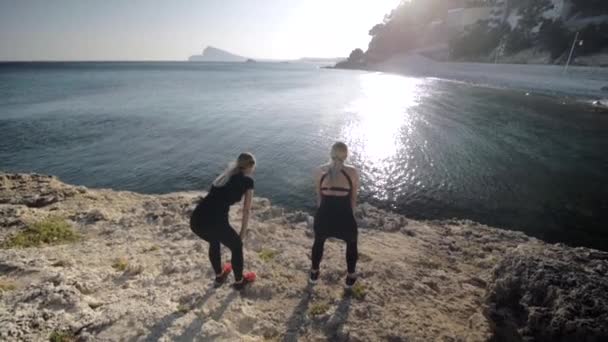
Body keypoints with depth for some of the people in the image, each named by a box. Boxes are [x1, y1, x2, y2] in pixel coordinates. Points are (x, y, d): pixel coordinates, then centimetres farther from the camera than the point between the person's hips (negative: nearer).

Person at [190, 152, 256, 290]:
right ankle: (239, 281, 42)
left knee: (214, 242, 37)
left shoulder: (226, 175, 26)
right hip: (215, 222, -6)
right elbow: (246, 211, 12)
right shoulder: (247, 181, 9)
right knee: (237, 246, 23)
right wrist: (242, 234, 25)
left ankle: (219, 276, 54)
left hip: (195, 220, 7)